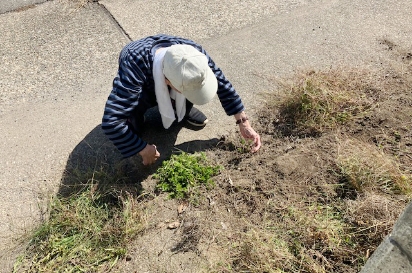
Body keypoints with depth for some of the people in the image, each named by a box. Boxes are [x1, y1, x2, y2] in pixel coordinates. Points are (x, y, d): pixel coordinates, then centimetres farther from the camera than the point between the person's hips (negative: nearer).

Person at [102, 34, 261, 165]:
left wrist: (243, 123, -18)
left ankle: (182, 110, 5)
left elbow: (222, 83, -19)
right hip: (143, 90, -2)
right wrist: (144, 150, -35)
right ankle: (134, 118, 0)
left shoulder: (194, 52, -35)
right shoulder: (133, 69, -46)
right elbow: (110, 122, -47)